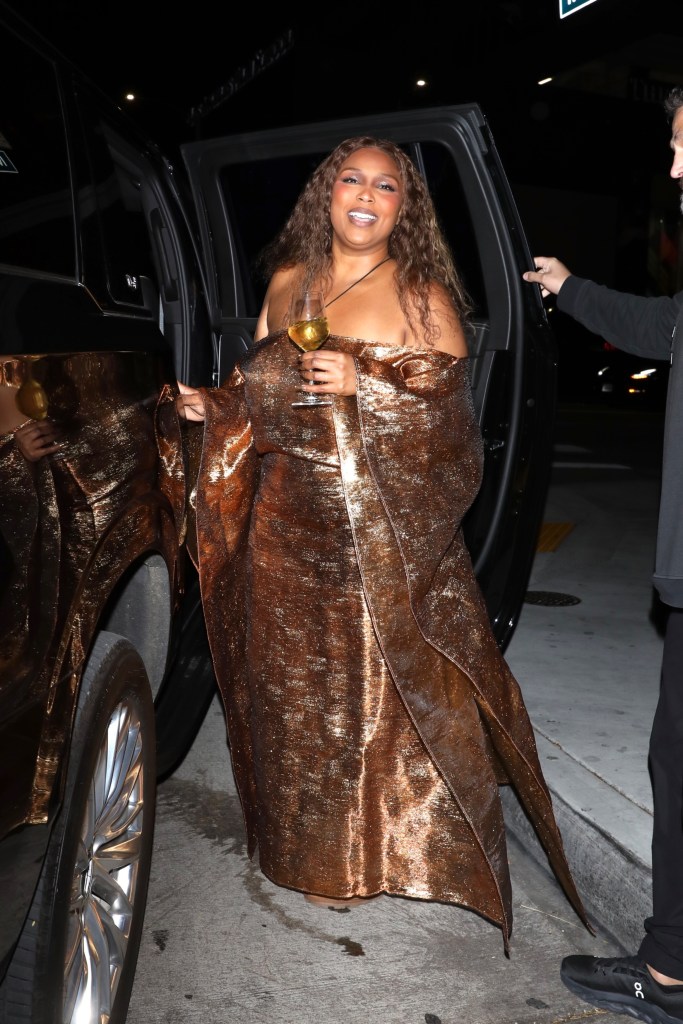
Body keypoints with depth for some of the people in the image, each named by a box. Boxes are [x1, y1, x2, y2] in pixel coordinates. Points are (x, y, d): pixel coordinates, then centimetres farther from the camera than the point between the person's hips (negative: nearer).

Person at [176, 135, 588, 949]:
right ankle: (313, 850, 33)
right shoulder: (287, 282, 10)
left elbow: (451, 426, -10)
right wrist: (213, 408, 1)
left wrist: (366, 386, -22)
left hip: (381, 541, -4)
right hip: (286, 532, 4)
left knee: (391, 690, 2)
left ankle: (382, 852, 26)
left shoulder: (423, 300, -4)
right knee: (295, 688, 12)